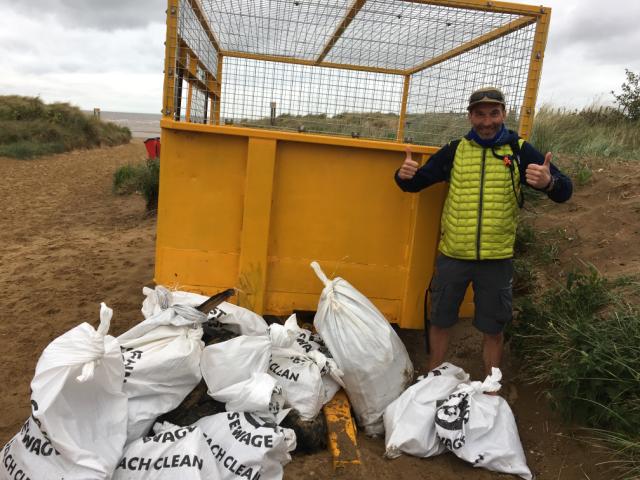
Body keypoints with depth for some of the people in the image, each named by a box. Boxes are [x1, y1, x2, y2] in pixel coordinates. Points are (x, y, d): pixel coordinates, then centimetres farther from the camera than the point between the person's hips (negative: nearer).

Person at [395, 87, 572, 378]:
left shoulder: (520, 151, -1)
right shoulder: (454, 150, 3)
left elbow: (564, 192, -5)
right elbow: (417, 183, 5)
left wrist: (549, 182, -29)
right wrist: (404, 175, -19)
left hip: (497, 259, 0)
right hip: (452, 255, 1)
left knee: (493, 329, 12)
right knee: (440, 321, 12)